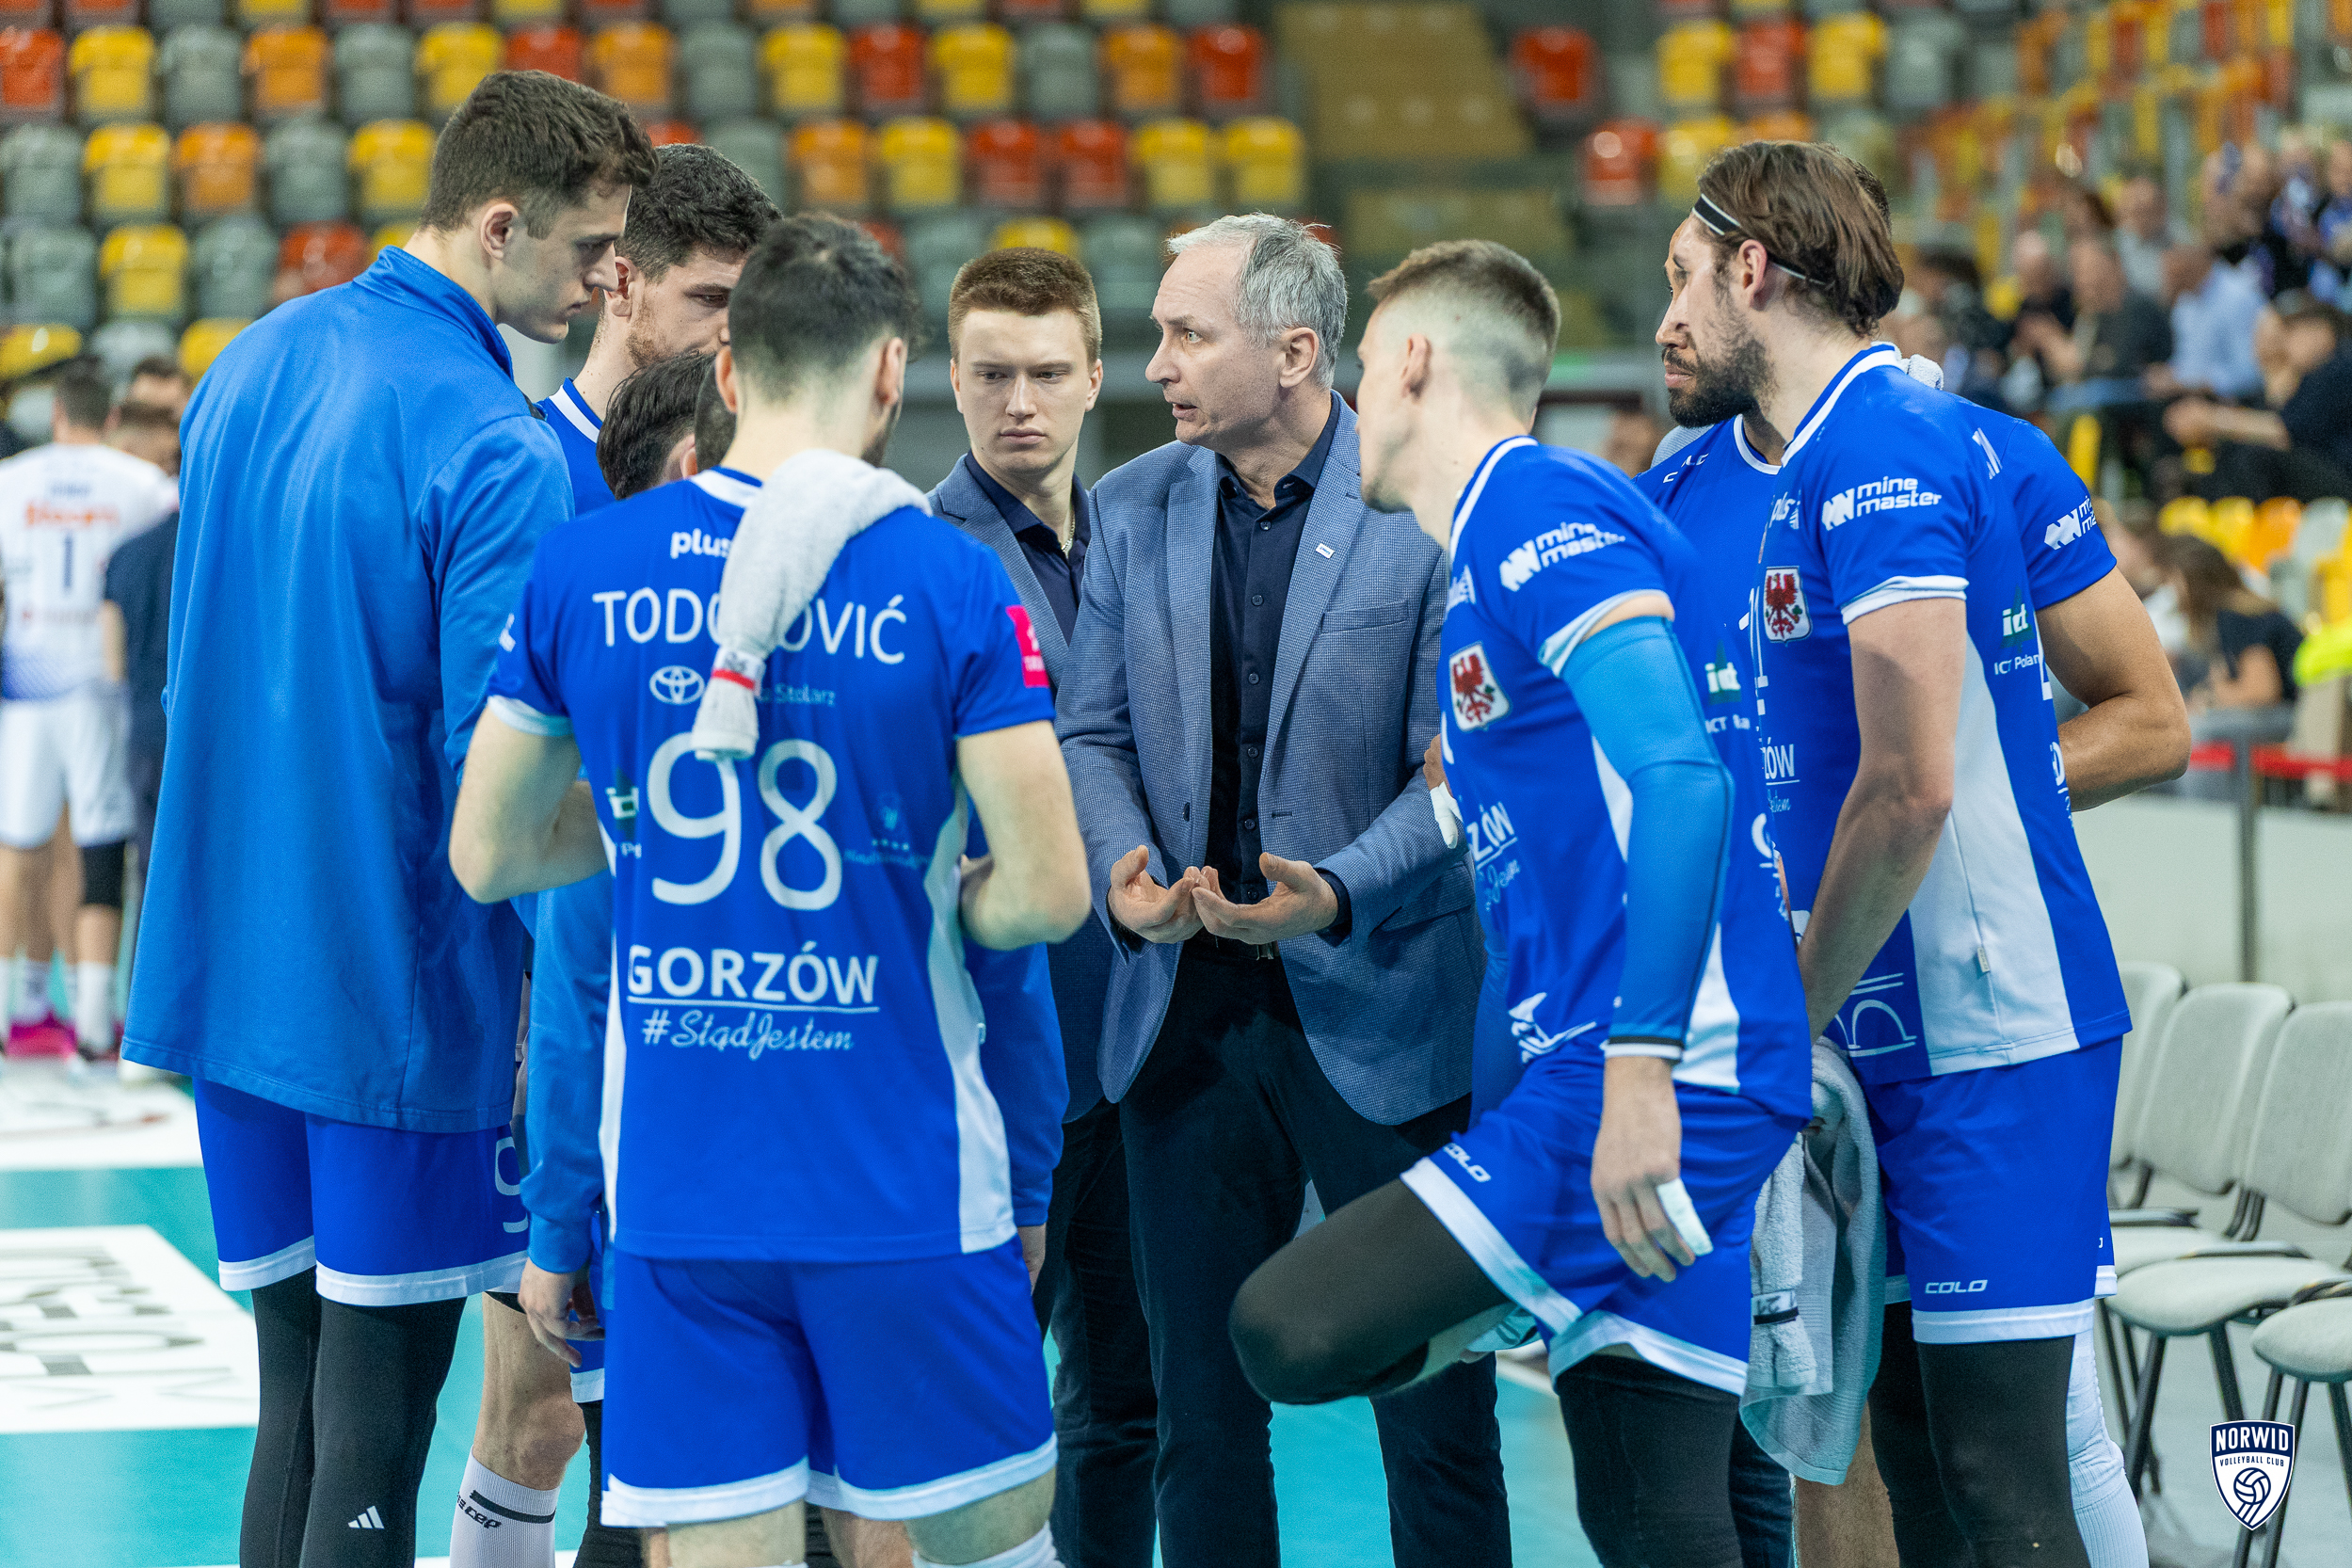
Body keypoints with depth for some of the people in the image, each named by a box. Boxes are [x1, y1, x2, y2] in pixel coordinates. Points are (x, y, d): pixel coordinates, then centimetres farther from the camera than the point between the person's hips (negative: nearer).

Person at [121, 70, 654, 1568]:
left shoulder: (250, 366, 8)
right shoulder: (502, 455, -17)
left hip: (229, 971, 7)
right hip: (403, 990, -7)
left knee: (294, 1391, 13)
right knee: (376, 1416, 0)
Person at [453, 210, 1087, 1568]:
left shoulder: (582, 566, 0)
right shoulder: (951, 580, -9)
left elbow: (487, 858, 9)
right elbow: (1049, 892, -11)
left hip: (673, 1187, 3)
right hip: (903, 1186, -3)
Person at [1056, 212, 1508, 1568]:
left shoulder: (1426, 508, -8)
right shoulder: (1133, 508, 8)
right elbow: (1094, 731, 10)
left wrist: (1341, 894, -25)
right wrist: (1122, 867, -10)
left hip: (1380, 1012, -4)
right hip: (1190, 1014, 4)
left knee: (1434, 1408, 3)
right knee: (1201, 1409, 9)